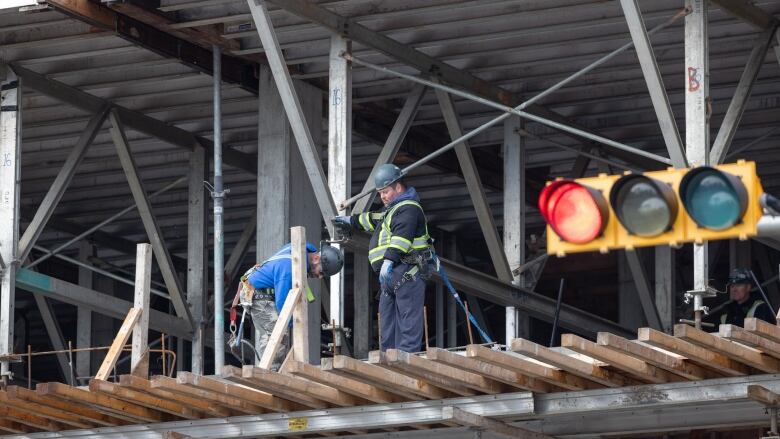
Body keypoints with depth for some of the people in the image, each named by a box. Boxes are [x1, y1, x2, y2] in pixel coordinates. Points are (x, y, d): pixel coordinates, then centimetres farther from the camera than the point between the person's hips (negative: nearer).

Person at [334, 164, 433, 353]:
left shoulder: (409, 209, -8)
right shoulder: (393, 210, 27)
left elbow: (401, 236, -24)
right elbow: (374, 220, 47)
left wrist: (389, 259, -35)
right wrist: (351, 220, 57)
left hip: (407, 271, -11)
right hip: (391, 275, 11)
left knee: (408, 320, -16)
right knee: (387, 321, 9)